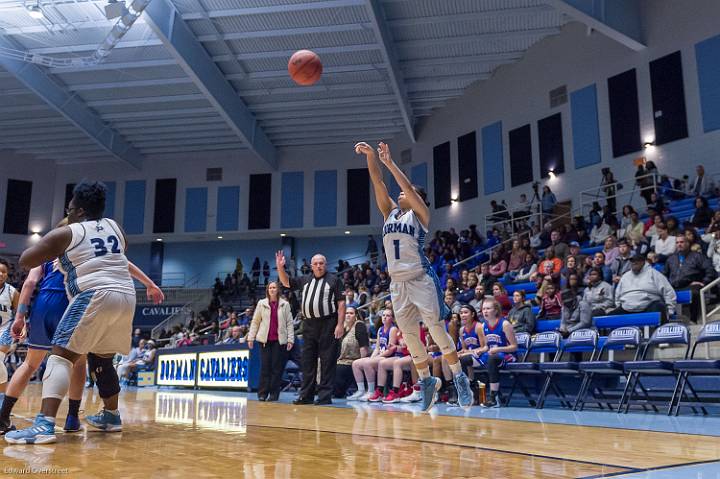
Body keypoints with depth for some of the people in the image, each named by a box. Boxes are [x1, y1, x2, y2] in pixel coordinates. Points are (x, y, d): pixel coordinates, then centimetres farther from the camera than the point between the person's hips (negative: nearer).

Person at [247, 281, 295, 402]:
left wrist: (290, 340, -3)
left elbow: (289, 323, 4)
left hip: (279, 340, 0)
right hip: (265, 340, 0)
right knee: (265, 367, 0)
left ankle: (274, 393, 7)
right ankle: (262, 393, 5)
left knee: (277, 368, 0)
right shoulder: (261, 303, 7)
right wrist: (251, 337, 2)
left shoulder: (285, 304, 5)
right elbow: (255, 322, 8)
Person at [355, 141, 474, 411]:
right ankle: (427, 381, 23)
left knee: (438, 332, -3)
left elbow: (408, 187, -17)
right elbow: (378, 183, 4)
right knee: (410, 338, 9)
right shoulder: (390, 213, 13)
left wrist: (389, 162, -20)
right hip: (398, 284, 6)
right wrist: (370, 156, -7)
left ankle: (460, 379, 9)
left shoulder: (419, 214, 0)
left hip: (421, 280, -6)